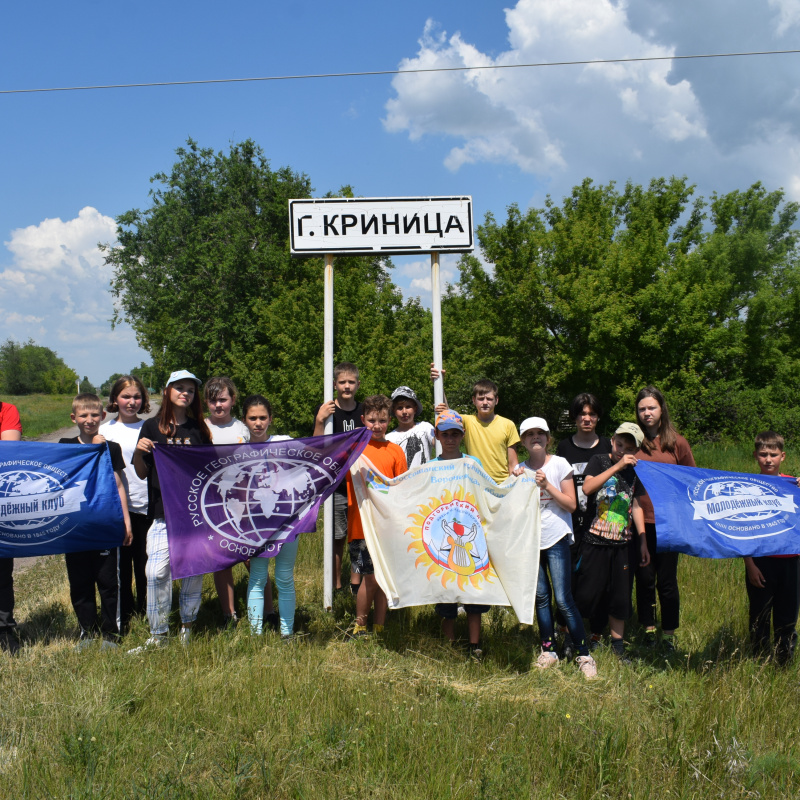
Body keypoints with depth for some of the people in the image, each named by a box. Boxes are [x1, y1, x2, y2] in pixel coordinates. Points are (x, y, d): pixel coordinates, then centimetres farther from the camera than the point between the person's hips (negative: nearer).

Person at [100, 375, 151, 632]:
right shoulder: (105, 431, 6)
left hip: (146, 505, 0)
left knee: (145, 562, 5)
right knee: (120, 563, 6)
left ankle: (146, 611, 21)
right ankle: (124, 615, 18)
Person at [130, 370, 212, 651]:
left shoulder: (199, 429, 10)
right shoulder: (152, 427, 4)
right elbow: (142, 472, 5)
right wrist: (139, 451, -13)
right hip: (163, 512, -2)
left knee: (194, 569, 5)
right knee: (156, 572, -8)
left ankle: (187, 624, 24)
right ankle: (158, 633, 6)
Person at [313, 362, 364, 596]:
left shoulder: (364, 411, 9)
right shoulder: (326, 410, -3)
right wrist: (320, 421, -23)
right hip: (336, 486, -3)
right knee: (337, 539, 3)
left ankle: (356, 585, 22)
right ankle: (336, 589, 15)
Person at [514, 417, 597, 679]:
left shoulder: (559, 464, -3)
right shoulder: (520, 469, 6)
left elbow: (571, 504, -6)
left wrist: (547, 485, -16)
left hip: (556, 539, -4)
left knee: (563, 600, -8)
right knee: (540, 597, 8)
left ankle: (584, 654, 1)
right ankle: (548, 650, 19)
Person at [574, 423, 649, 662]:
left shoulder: (633, 472, 11)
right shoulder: (598, 462, -2)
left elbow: (636, 506, 16)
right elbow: (587, 488, -20)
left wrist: (643, 541, 12)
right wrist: (617, 465, -21)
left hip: (622, 544, 4)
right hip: (594, 542, -4)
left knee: (620, 597, 9)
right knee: (586, 594, -2)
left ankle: (618, 646, 23)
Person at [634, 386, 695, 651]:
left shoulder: (677, 443, 2)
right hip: (640, 521, 1)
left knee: (667, 581, 5)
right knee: (644, 579, 9)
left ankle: (669, 635, 19)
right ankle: (648, 630, 24)